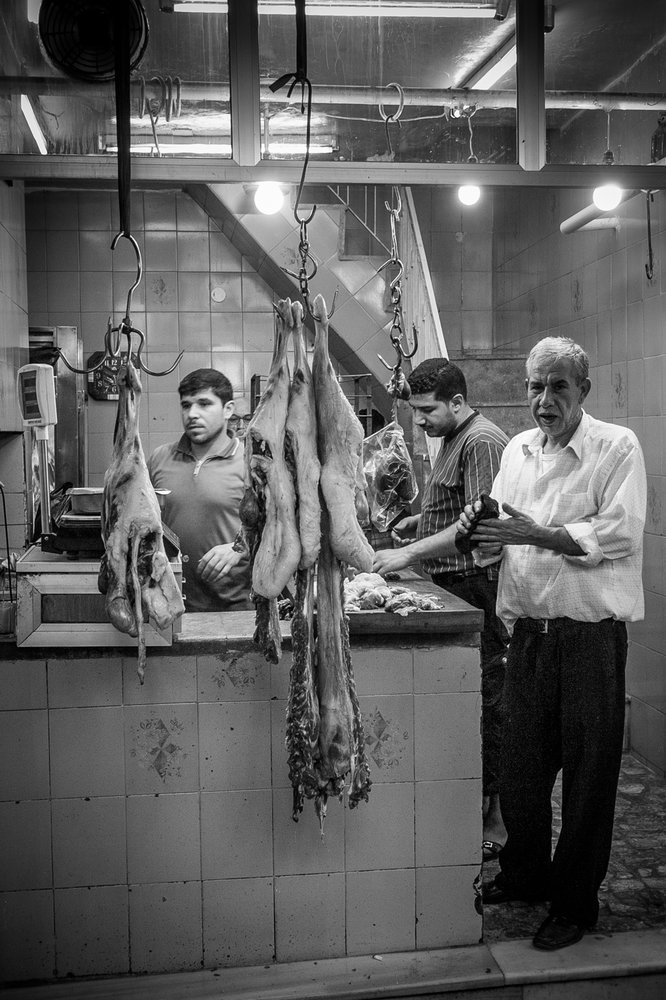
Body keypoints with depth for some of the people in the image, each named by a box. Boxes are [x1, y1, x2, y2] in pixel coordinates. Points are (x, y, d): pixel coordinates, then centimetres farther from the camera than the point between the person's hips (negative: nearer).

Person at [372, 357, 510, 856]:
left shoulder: (482, 442, -14)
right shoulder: (453, 439, 18)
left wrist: (411, 553, -22)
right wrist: (421, 519, 12)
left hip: (477, 587, -10)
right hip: (452, 585, 10)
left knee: (486, 698, -3)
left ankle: (499, 815, 7)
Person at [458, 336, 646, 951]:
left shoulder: (617, 448, -7)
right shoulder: (517, 449, 11)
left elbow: (623, 534, -18)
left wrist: (537, 533, -23)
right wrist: (482, 532, -6)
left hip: (591, 635, -5)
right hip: (528, 631, 6)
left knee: (587, 770, 6)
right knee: (521, 762, 15)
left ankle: (577, 901, 22)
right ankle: (525, 871, 37)